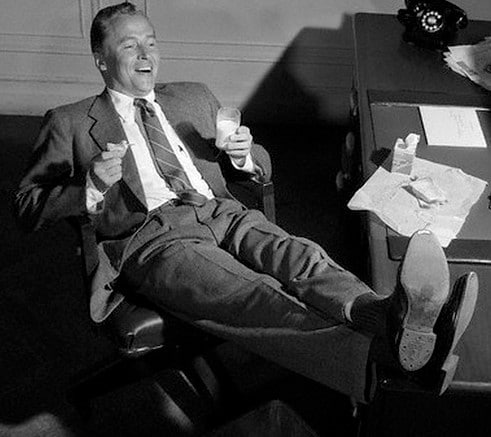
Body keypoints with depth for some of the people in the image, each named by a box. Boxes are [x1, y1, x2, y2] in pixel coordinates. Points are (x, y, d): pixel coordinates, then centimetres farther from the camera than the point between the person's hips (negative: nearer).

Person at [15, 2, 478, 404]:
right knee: (251, 295, -34)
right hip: (148, 235, -5)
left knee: (301, 258, -28)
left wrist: (242, 155, 4)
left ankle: (392, 316, -56)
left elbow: (263, 168, 30)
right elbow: (27, 207, 12)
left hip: (221, 213, 5)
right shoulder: (69, 123, 17)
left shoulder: (194, 97, 28)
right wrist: (92, 186, -7)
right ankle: (388, 351, -59)